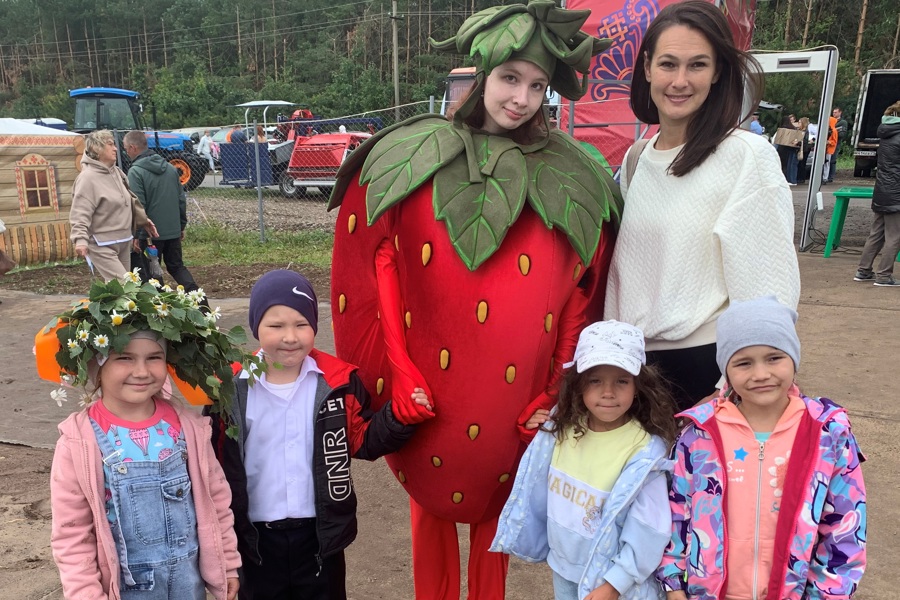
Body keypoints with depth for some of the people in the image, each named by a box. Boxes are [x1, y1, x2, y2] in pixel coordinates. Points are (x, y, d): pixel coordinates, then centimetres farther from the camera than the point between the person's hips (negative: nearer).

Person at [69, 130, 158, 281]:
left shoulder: (116, 172, 11)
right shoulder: (88, 178, -15)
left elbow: (131, 200, 24)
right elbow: (79, 214, -22)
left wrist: (143, 220, 27)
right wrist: (80, 240, -33)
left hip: (123, 243, 9)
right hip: (102, 246, -9)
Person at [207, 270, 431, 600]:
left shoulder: (337, 381, -10)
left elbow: (363, 440, -2)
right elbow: (213, 459, -5)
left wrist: (400, 415, -18)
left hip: (320, 530, 1)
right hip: (256, 535, 0)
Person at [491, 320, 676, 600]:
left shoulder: (645, 451, -23)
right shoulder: (563, 428, -8)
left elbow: (648, 532, -19)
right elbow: (540, 488, 8)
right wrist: (540, 437, -4)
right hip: (562, 566, 5)